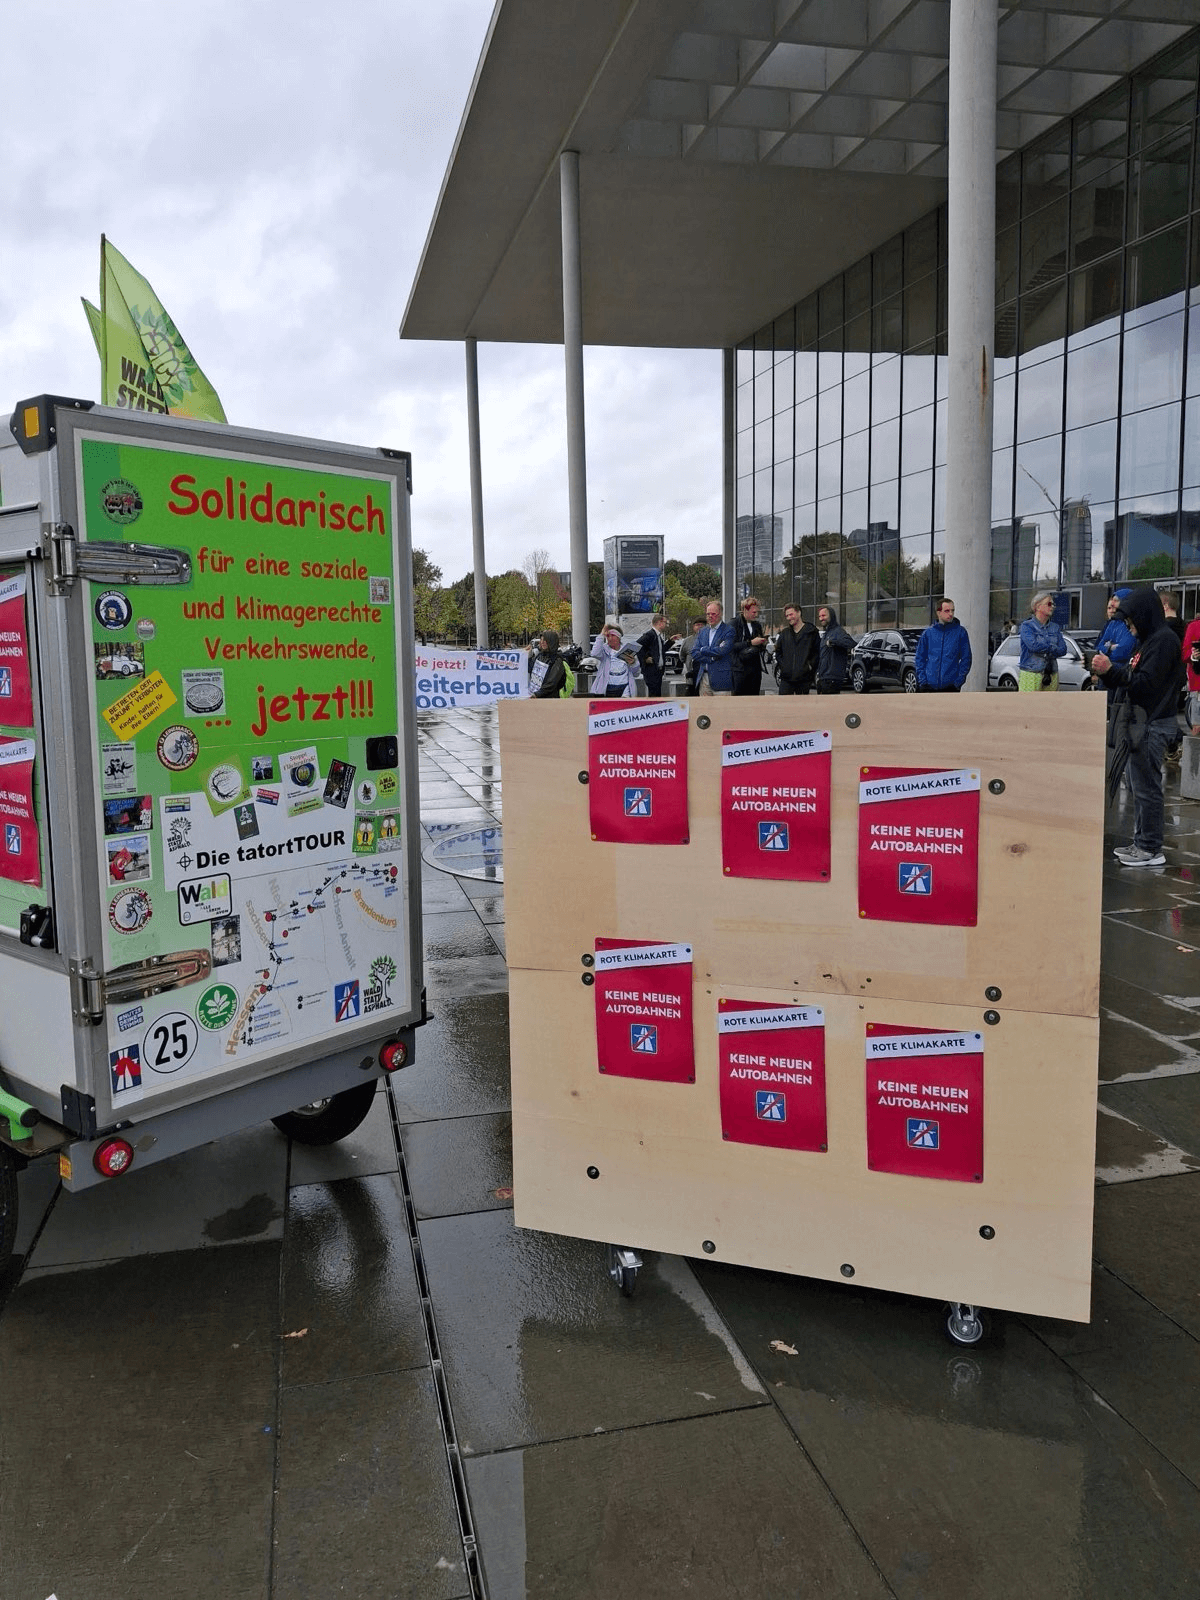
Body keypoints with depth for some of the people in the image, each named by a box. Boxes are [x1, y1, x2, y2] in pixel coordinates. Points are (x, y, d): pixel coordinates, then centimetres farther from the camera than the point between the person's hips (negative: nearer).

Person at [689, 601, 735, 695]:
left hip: (721, 679, -5)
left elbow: (722, 651, -15)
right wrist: (712, 658, -8)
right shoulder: (702, 631, 17)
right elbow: (694, 653, 7)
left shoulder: (728, 630, -1)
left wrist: (703, 650, -3)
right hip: (703, 677, 5)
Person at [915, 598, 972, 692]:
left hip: (951, 687, -1)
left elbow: (966, 658, 2)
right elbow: (920, 657, 9)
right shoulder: (928, 633, 6)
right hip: (929, 686, 1)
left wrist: (958, 680, -8)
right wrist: (922, 679, -3)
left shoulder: (960, 632, 2)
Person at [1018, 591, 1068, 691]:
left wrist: (1044, 651, -9)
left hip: (1051, 676, 5)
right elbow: (1033, 645, -16)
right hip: (1031, 674, -5)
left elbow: (1063, 650, 6)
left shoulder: (1055, 627, 16)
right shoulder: (1027, 626, 0)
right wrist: (1053, 648, -3)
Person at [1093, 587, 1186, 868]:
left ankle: (1151, 850, -2)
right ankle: (1142, 842, 21)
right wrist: (1107, 670, 3)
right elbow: (1133, 678, 17)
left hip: (1152, 724, -10)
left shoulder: (1163, 639, -12)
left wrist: (1111, 669, -20)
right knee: (1139, 785, 14)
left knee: (1147, 786, -7)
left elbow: (1145, 683, -19)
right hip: (1141, 721, 10)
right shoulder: (1147, 639, 18)